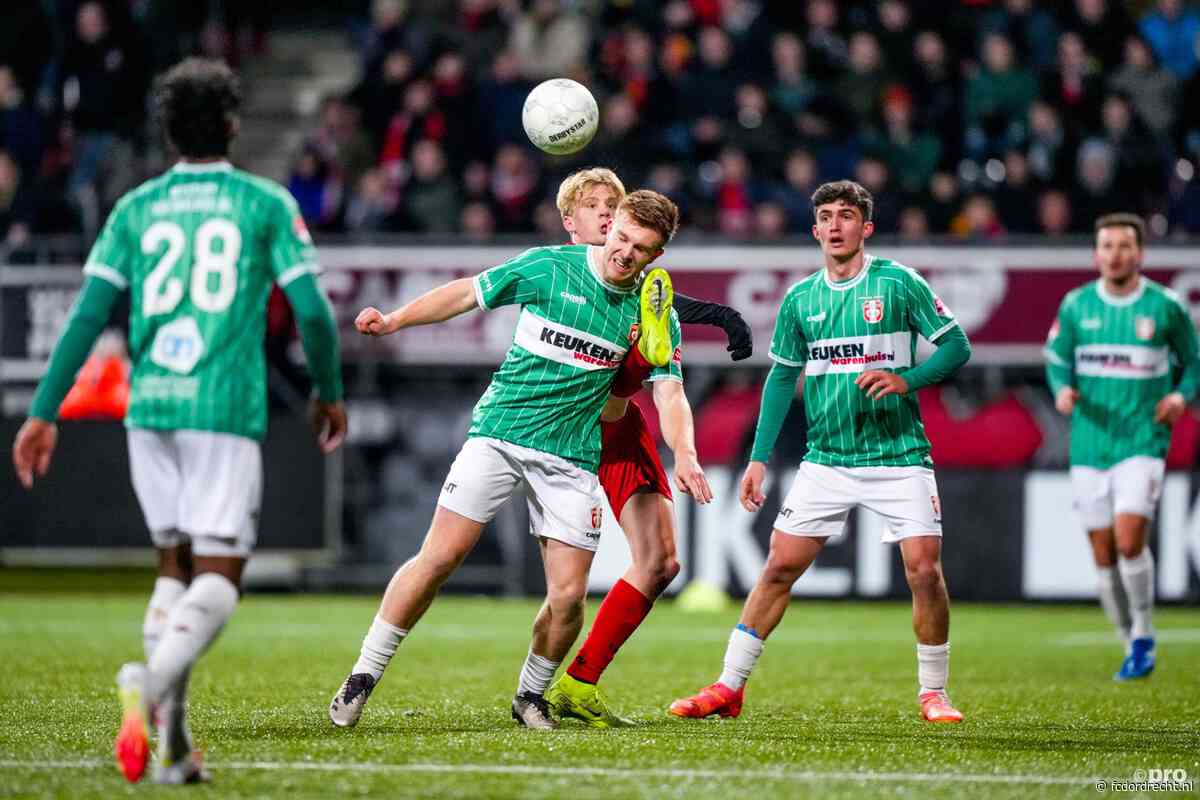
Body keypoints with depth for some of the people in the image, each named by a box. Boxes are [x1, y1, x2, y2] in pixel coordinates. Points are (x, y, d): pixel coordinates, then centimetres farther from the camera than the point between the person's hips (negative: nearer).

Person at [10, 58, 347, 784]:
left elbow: (87, 317, 3)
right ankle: (152, 678, -32)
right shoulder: (265, 204, 2)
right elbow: (313, 311, -2)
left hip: (150, 407, 4)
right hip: (227, 410, -4)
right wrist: (330, 392, 14)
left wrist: (44, 412, 6)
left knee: (175, 566, 16)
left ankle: (174, 742, 8)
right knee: (218, 581, -3)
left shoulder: (135, 209, 9)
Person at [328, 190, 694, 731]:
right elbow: (467, 294, 5)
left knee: (568, 593, -7)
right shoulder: (549, 267, -4)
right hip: (499, 435, -2)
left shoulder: (652, 307, 2)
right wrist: (394, 321, -5)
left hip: (572, 457, 2)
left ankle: (531, 695, 20)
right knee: (439, 557, -11)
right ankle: (363, 676, 0)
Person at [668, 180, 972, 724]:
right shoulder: (799, 299, 8)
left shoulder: (899, 284, -3)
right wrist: (759, 459, 9)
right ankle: (729, 688, 6)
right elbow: (782, 377, 14)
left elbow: (956, 346, -2)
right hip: (826, 461, 3)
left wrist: (905, 379, -19)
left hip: (899, 459, -3)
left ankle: (933, 693, 6)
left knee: (924, 570, -11)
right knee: (780, 566, -1)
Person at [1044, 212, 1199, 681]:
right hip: (1089, 445, 3)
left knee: (1128, 540, -19)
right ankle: (1133, 647, 20)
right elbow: (1056, 359, 14)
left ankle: (1143, 638, 0)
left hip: (1143, 443, -3)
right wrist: (1063, 389, -7)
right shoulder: (1075, 305, 3)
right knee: (1103, 555, 4)